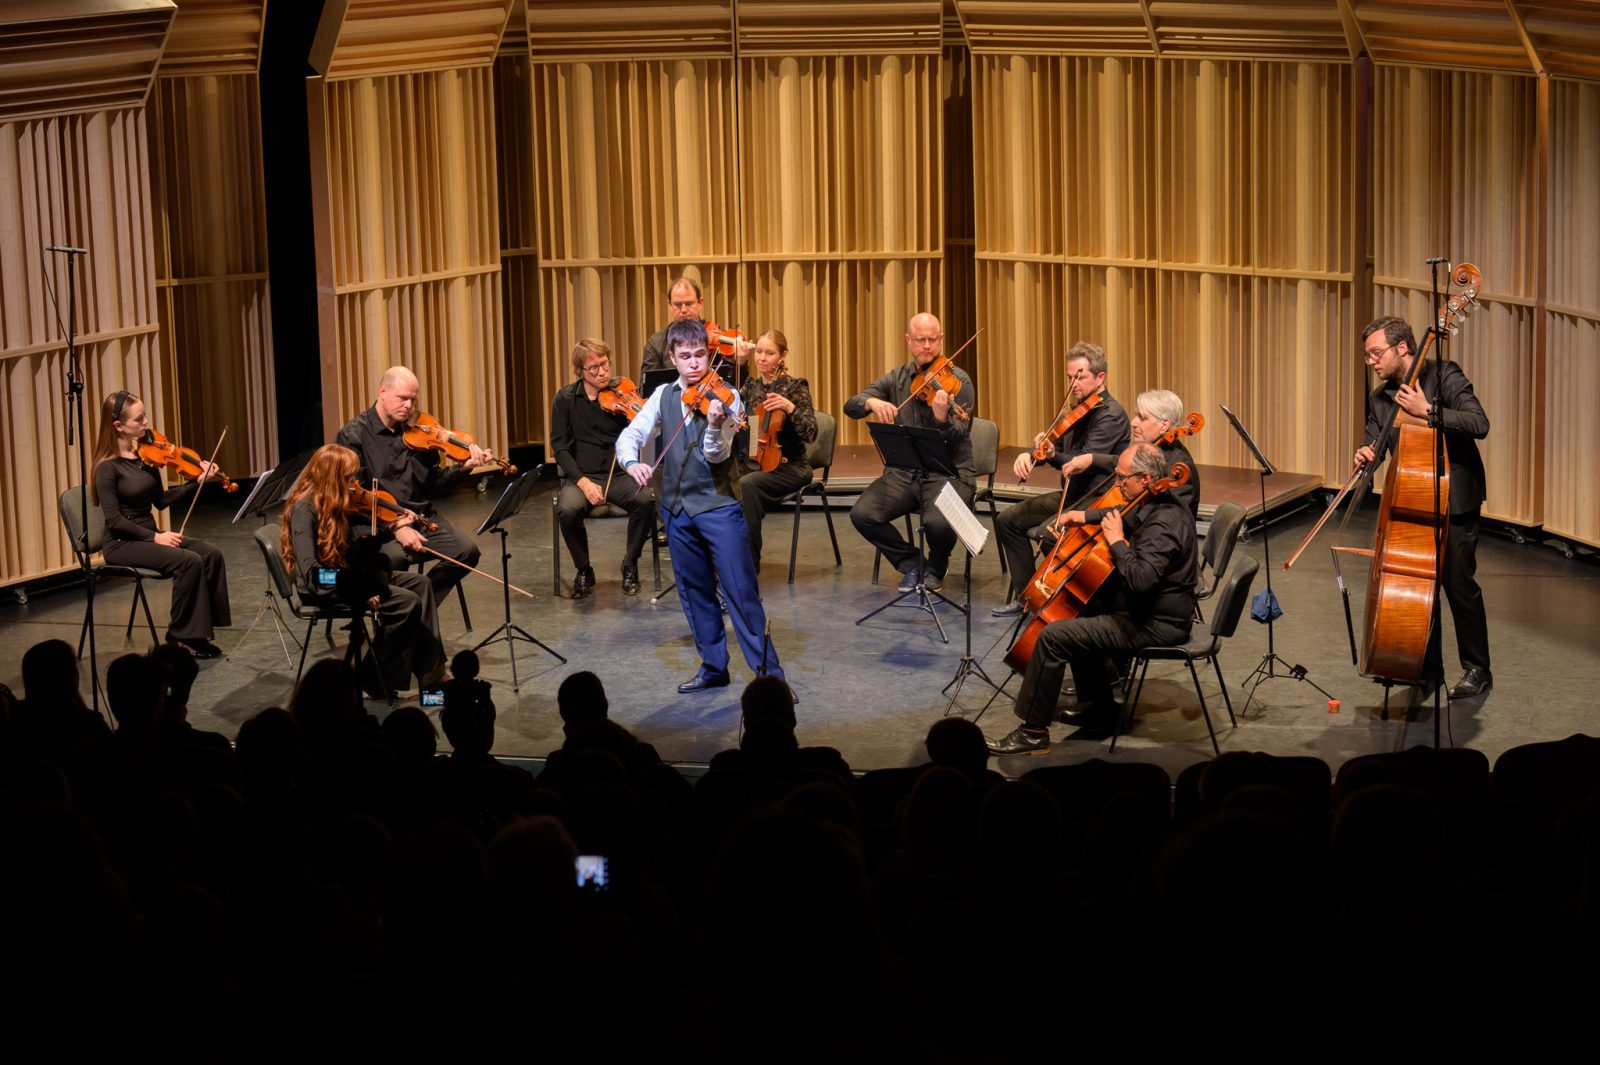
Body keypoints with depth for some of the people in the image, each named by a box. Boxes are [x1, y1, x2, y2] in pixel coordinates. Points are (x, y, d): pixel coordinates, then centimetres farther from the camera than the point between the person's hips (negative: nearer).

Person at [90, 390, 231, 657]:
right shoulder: (108, 467, -14)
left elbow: (160, 500, 12)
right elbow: (114, 520, -17)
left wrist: (197, 483, 1)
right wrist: (155, 537, -22)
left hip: (149, 536, 7)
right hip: (122, 544, -7)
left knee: (211, 554, -13)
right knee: (189, 561, -26)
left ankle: (200, 627, -8)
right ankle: (180, 635, -12)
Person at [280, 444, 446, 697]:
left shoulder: (333, 505, 9)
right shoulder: (304, 510, -20)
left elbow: (357, 542, 15)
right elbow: (311, 572, -27)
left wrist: (393, 528, 2)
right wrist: (362, 591, -29)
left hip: (345, 573, 10)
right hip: (324, 587, -10)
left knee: (420, 583, 3)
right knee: (407, 602, -20)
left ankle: (431, 673, 0)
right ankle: (381, 679, -9)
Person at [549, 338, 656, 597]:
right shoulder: (565, 399, 1)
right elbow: (560, 448, -3)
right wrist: (583, 481, -17)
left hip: (618, 474, 1)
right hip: (579, 476, -1)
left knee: (645, 500, -31)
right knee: (567, 510, -33)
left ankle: (630, 566, -6)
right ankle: (584, 571, -6)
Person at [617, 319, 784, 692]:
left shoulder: (724, 397, -7)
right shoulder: (663, 397, 6)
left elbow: (716, 455, -16)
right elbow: (629, 436, -1)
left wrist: (715, 425, -37)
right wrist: (632, 462, -22)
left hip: (718, 504, -5)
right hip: (677, 507, 5)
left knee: (742, 591, -7)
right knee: (695, 592, 12)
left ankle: (769, 673, -4)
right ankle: (713, 668, 24)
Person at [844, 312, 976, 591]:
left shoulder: (958, 381, -6)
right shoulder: (897, 378, 7)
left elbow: (958, 439, -15)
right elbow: (851, 406, -1)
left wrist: (942, 418, -37)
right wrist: (872, 402, -24)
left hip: (950, 473, -4)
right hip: (904, 473, 4)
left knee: (938, 522, -34)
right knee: (862, 514, -20)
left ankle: (936, 568, 4)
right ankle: (911, 563, 6)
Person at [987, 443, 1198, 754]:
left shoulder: (1164, 522, -26)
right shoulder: (1163, 504, 7)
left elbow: (1141, 579, -37)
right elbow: (1128, 521, 29)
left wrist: (1117, 541, -24)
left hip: (1156, 623, -11)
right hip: (1152, 609, 11)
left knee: (1053, 636, -16)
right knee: (1080, 612, 29)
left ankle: (1033, 732, -7)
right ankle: (1101, 710, 32)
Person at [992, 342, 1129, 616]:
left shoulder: (1111, 415, -18)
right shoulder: (1077, 409, 10)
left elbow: (1085, 462, -28)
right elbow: (1060, 447, 12)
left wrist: (1053, 455, -43)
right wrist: (1029, 455, -10)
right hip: (1071, 495, 10)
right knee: (1008, 520, 7)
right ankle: (1024, 595, 13)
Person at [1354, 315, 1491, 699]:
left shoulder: (1444, 376, -10)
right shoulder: (1380, 398, 9)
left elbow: (1479, 424, -21)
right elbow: (1374, 443, 6)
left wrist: (1427, 411, -28)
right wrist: (1366, 455, -18)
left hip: (1454, 499, -6)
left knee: (1458, 581, -7)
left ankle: (1477, 669, 5)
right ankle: (1428, 663, 25)